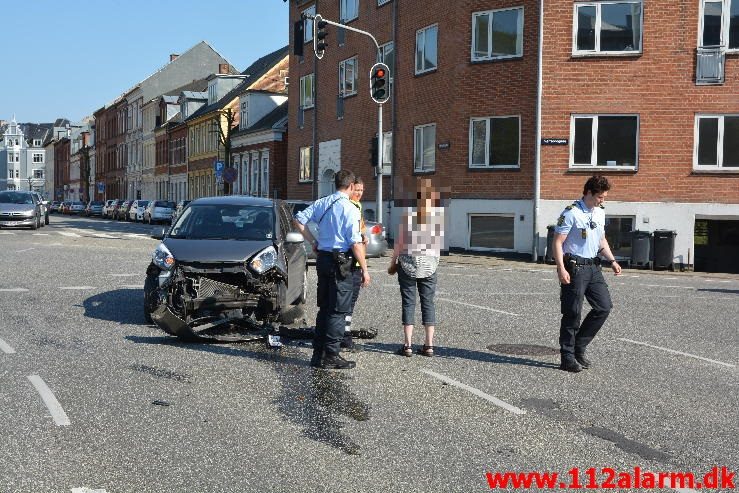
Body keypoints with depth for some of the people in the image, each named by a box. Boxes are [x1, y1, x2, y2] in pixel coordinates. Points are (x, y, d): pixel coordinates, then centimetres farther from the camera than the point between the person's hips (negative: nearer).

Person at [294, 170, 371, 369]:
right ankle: (331, 356, 2)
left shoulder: (321, 203, 8)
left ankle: (318, 353, 20)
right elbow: (355, 243, -15)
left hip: (322, 258, 7)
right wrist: (364, 269, -9)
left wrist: (313, 242, 11)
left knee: (324, 308, 15)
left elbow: (298, 219, 6)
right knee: (338, 310, 0)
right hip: (340, 262, -7)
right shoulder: (350, 209, -12)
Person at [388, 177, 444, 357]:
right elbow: (440, 240, 0)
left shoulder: (409, 212, -8)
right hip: (430, 263, 2)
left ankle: (408, 345, 1)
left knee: (408, 302, 3)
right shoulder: (439, 212, -3)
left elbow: (400, 241, -5)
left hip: (408, 261, -2)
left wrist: (393, 263, 4)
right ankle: (429, 345, 8)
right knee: (428, 302, 9)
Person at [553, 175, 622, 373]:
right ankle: (568, 357, 8)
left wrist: (612, 261, 13)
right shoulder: (571, 213, -12)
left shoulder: (600, 213, 13)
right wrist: (561, 269, -21)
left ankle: (579, 347, 18)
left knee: (604, 306, 5)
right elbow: (557, 242, -13)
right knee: (573, 313, -3)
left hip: (593, 267, 8)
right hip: (575, 267, -8)